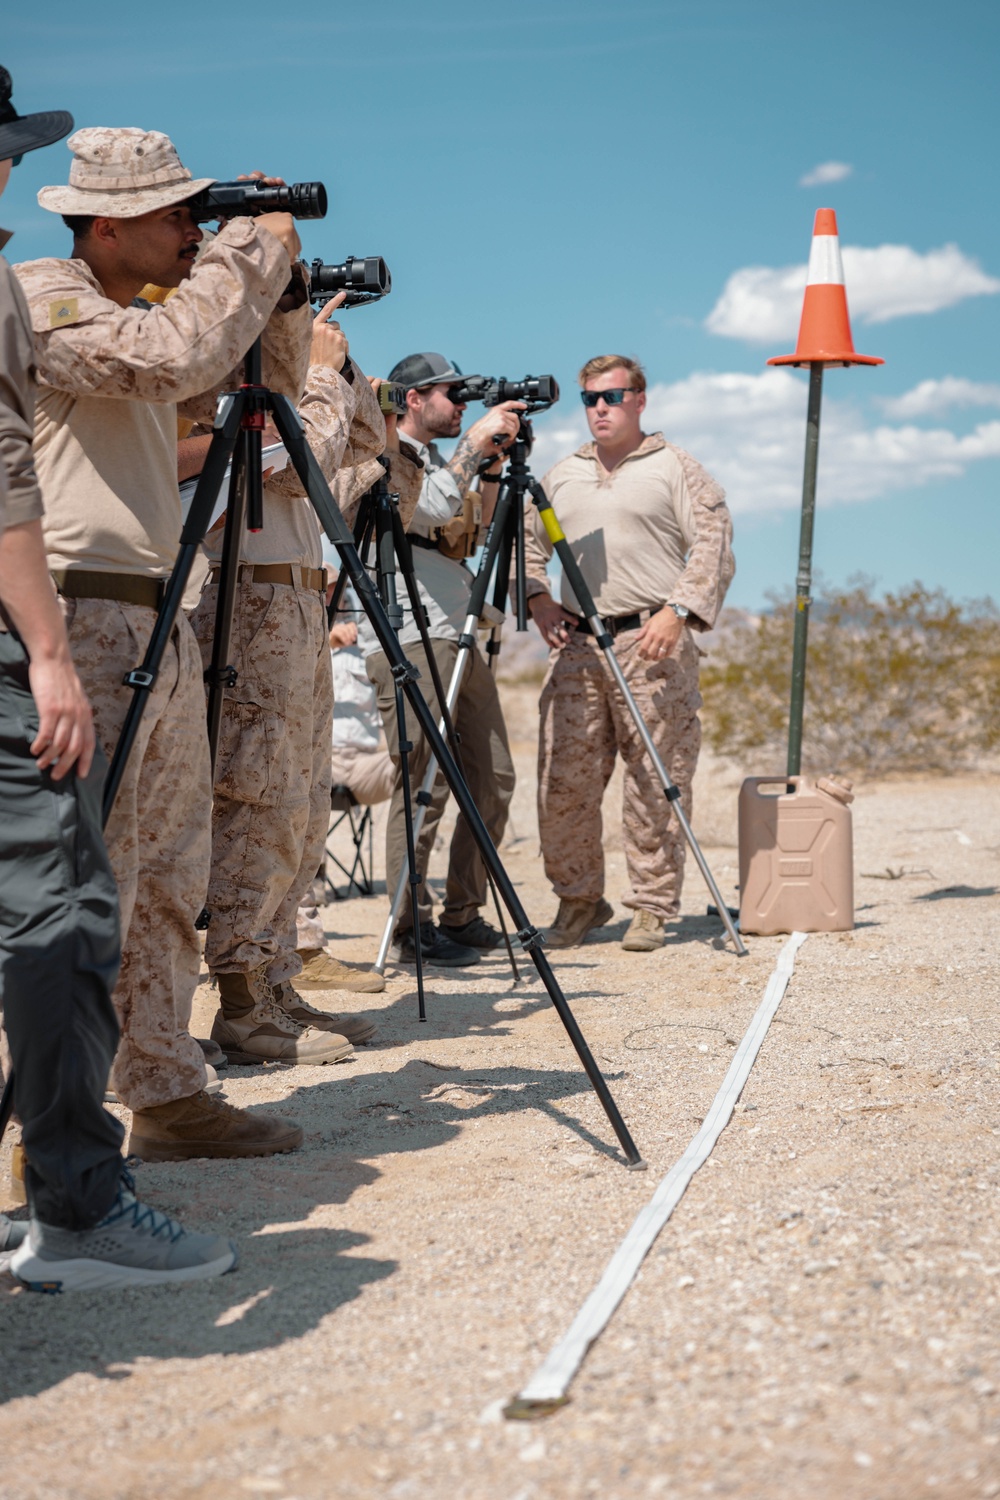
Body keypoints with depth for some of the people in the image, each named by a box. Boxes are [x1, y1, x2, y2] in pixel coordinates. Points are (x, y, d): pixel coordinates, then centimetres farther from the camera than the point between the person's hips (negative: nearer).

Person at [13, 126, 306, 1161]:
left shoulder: (141, 311, 20)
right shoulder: (41, 298, -7)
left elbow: (272, 375, 27)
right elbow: (176, 356, -24)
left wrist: (275, 277, 11)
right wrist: (252, 250, -11)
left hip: (160, 627, 9)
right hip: (86, 620, -9)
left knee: (169, 880, 11)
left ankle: (167, 1095, 20)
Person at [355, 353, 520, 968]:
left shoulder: (439, 460, 26)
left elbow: (474, 527, 21)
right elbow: (434, 504, -19)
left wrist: (494, 461, 11)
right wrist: (476, 439, -10)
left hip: (461, 637, 9)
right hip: (410, 641, -9)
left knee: (493, 779, 8)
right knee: (424, 784, -10)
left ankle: (463, 916, 16)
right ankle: (412, 930, -4)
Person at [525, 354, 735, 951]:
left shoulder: (677, 468, 6)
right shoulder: (562, 475, 20)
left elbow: (714, 546, -2)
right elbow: (529, 540, 26)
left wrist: (677, 611, -14)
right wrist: (538, 596, 7)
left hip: (652, 643, -4)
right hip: (576, 645, 4)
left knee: (656, 784, -3)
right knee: (563, 781, 1)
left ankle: (653, 908, 7)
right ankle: (578, 899, 15)